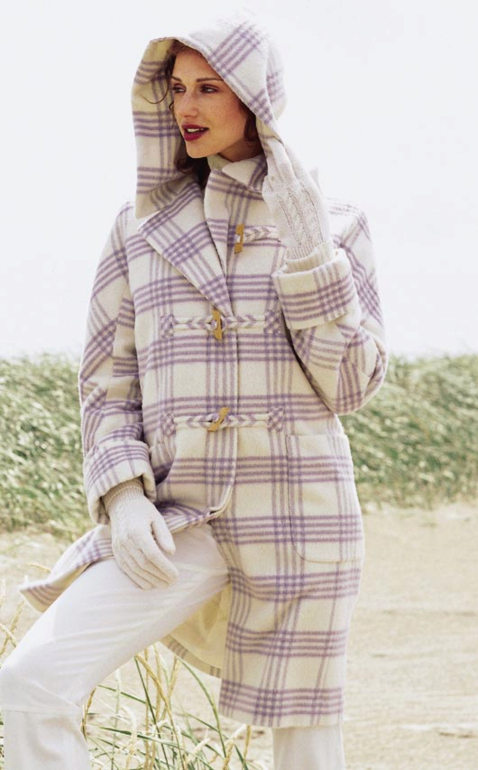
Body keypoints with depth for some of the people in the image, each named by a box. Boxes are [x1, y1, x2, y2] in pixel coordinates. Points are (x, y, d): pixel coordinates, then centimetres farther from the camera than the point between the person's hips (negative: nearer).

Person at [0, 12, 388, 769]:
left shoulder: (337, 225, 3)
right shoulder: (143, 226, 8)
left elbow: (350, 384, -4)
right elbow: (106, 382, 8)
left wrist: (309, 249, -16)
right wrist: (124, 499, -10)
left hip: (295, 511, -1)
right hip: (183, 517, 2)